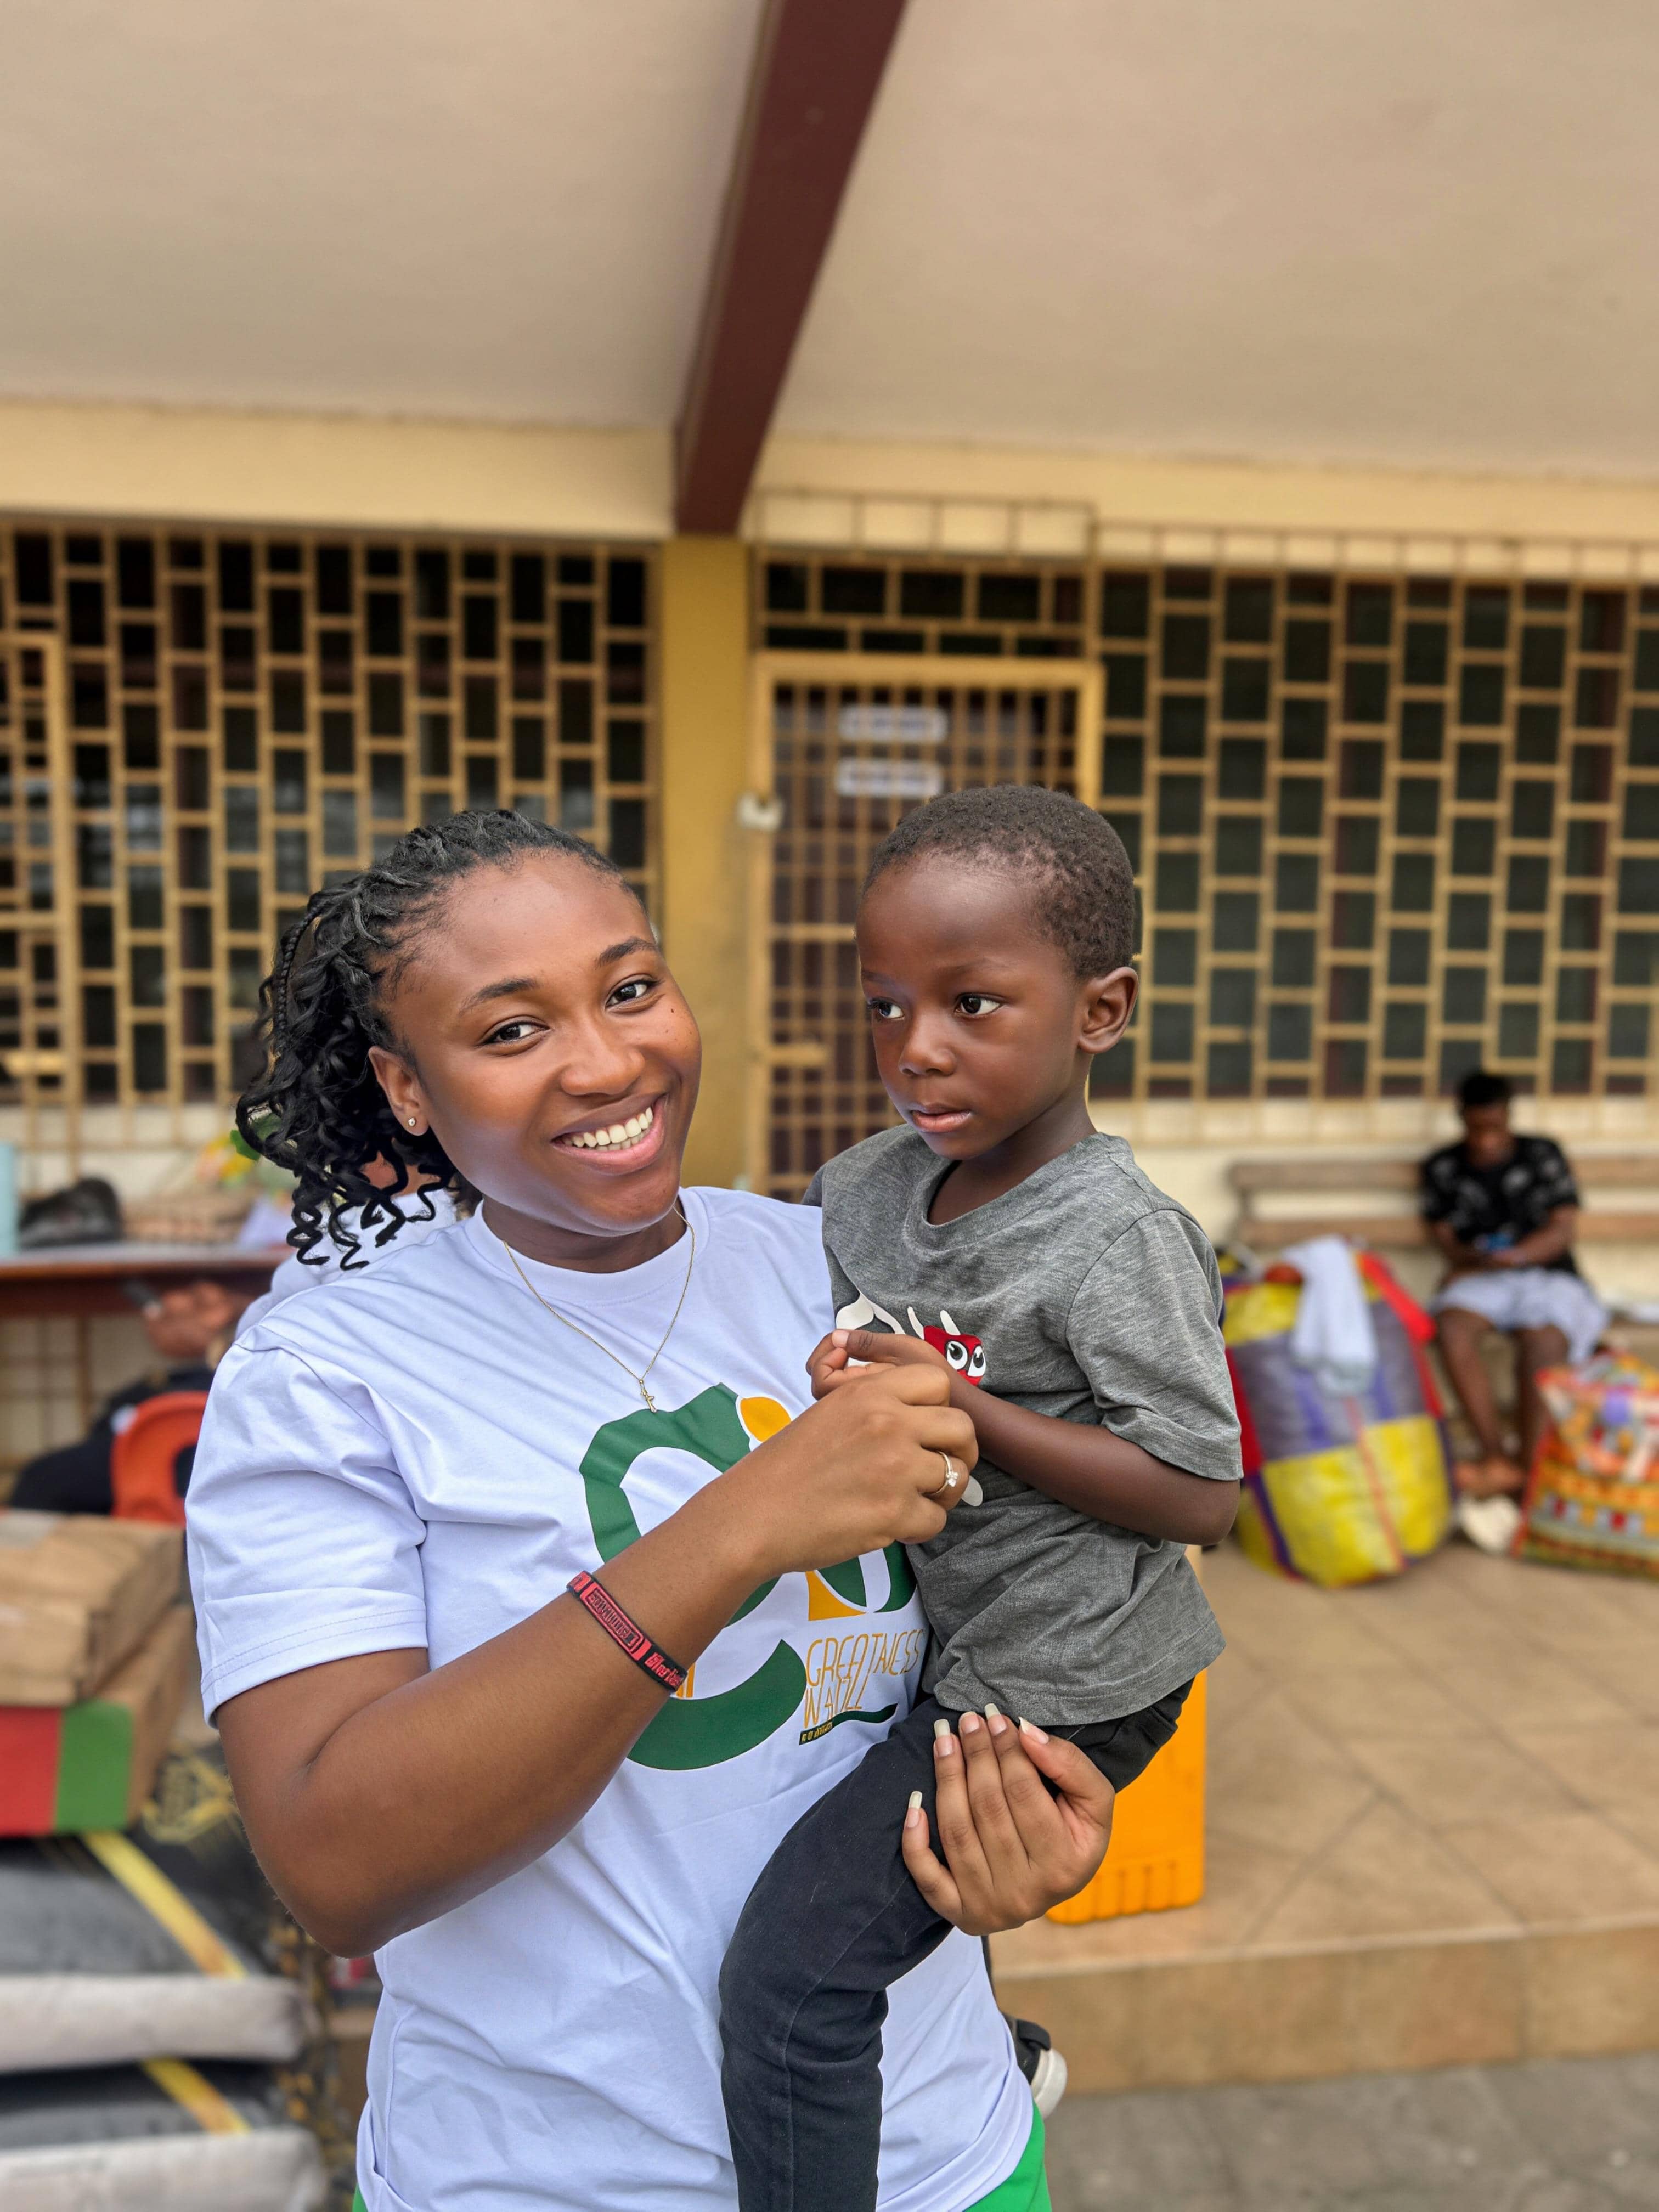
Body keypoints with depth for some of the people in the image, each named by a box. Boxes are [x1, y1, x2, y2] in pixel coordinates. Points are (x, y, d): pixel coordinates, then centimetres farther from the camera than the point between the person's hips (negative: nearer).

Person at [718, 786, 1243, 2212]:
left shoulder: (1118, 1237, -22)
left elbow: (1201, 1496, -21)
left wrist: (958, 1410, -25)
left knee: (793, 1962, -13)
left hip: (1057, 1681, -8)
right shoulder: (877, 1184, -2)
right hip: (941, 1638, 8)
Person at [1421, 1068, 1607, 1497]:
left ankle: (1530, 1469, -31)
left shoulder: (1543, 1155, 7)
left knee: (1542, 1341, -34)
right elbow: (1445, 1237, 10)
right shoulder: (1443, 1167, 12)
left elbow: (1562, 1229, 1)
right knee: (1451, 1324, -32)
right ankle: (1497, 1457, -34)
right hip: (1481, 1281, 2)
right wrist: (1469, 1258, -14)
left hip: (1547, 1275, -1)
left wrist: (1515, 1256, -17)